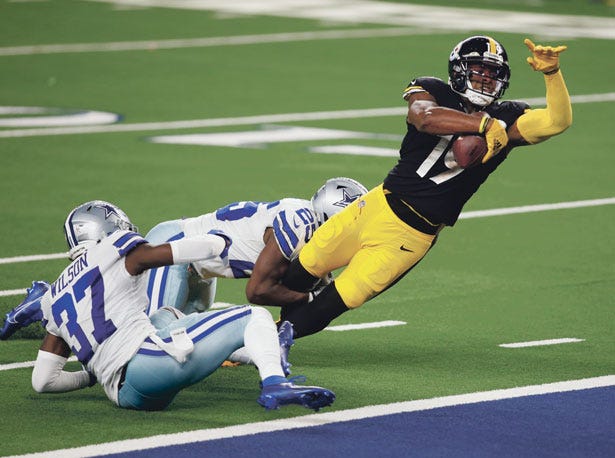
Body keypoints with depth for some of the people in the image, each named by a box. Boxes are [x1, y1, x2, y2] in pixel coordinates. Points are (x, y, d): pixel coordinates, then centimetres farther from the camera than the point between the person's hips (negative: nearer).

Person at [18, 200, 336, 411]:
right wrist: (220, 242, 29)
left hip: (124, 393, 7)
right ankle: (275, 385, -29)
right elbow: (196, 249, 7)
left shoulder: (54, 299, 25)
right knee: (254, 317, -2)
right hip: (144, 363, -7)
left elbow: (43, 381, 23)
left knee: (165, 318, 38)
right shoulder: (115, 253, 8)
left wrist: (91, 377, 39)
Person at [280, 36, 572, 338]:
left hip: (411, 233, -2)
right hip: (380, 203, 2)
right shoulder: (433, 92, -2)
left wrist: (551, 72, -29)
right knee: (307, 265, 10)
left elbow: (558, 120, -16)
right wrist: (485, 125, -33)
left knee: (337, 302, -1)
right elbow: (424, 117, -25)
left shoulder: (506, 122, -2)